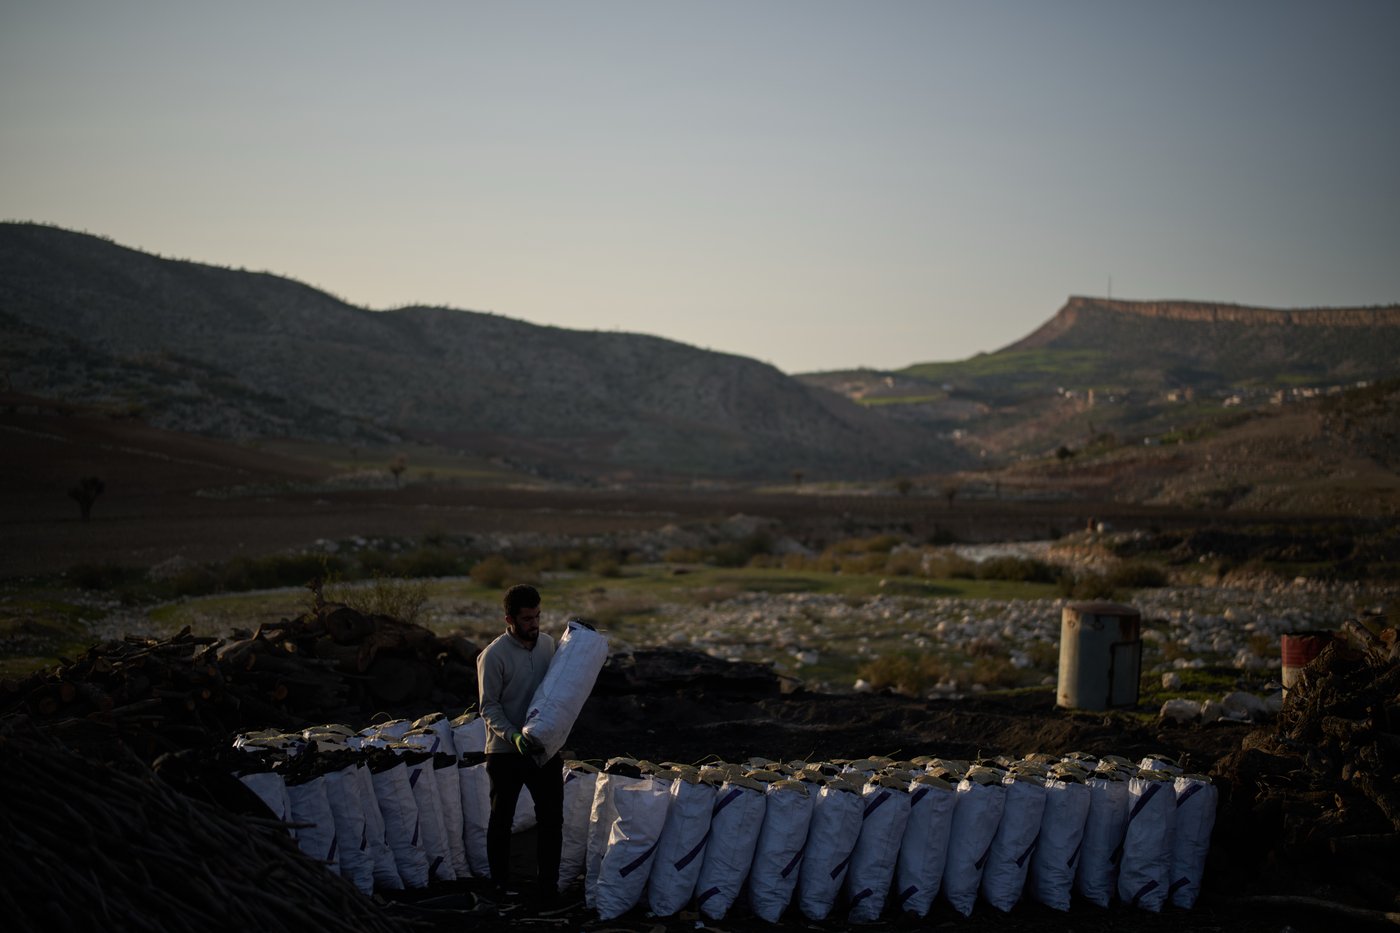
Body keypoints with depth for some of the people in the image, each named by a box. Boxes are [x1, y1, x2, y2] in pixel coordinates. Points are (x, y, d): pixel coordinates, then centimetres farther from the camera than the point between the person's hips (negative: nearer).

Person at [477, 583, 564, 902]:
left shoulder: (547, 643, 1)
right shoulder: (493, 656, -17)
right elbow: (489, 707, -14)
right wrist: (513, 736, -26)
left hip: (544, 746, 5)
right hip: (506, 751, -5)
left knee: (552, 816, 7)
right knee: (502, 819, 9)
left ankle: (549, 885, 17)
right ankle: (500, 882, 23)